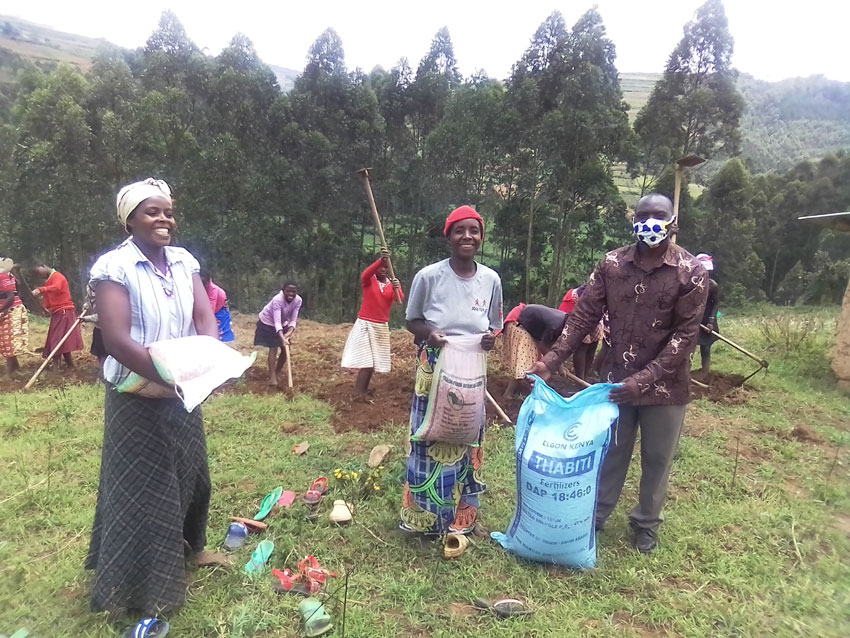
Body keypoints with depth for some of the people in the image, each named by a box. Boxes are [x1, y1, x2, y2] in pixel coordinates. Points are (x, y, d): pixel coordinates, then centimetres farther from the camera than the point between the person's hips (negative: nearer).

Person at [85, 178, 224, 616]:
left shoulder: (185, 262, 1)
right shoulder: (114, 266, -16)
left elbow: (205, 319, -6)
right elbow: (116, 338, -24)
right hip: (136, 394, -5)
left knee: (190, 471, 19)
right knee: (141, 484, 7)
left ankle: (189, 544, 44)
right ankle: (138, 583, 26)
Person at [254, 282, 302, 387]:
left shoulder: (298, 300, -21)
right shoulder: (277, 300, -36)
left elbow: (293, 320, -19)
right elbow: (277, 321, -42)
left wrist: (289, 333, -37)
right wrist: (282, 338, -53)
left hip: (283, 324, 6)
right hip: (268, 323, -6)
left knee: (286, 349, 4)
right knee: (273, 348, -14)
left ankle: (277, 373, 21)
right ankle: (272, 377, -10)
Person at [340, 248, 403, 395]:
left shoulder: (394, 283, 6)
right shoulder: (369, 281, -2)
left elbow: (400, 300, -14)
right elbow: (364, 275, -28)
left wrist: (397, 289, -37)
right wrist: (380, 260, -42)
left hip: (382, 326, 4)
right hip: (365, 324, -4)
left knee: (373, 360, 5)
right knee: (366, 360, -11)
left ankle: (363, 390, 15)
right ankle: (358, 394, -9)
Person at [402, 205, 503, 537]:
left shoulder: (491, 279, -2)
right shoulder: (429, 276, -11)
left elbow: (495, 325, 10)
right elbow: (411, 320, 1)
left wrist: (492, 336, -14)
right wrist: (428, 332, -21)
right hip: (434, 371, -3)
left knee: (465, 444, 14)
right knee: (430, 441, 6)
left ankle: (460, 518, 33)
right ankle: (424, 517, 26)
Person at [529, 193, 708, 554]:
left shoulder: (691, 272, -10)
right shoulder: (612, 264, -3)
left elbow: (686, 334, -14)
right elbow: (584, 315, -3)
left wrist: (644, 380, -23)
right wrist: (552, 360, -13)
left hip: (664, 384, -1)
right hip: (616, 377, 2)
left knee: (656, 459, 14)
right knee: (610, 451, 15)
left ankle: (646, 525, 36)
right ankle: (595, 516, 33)